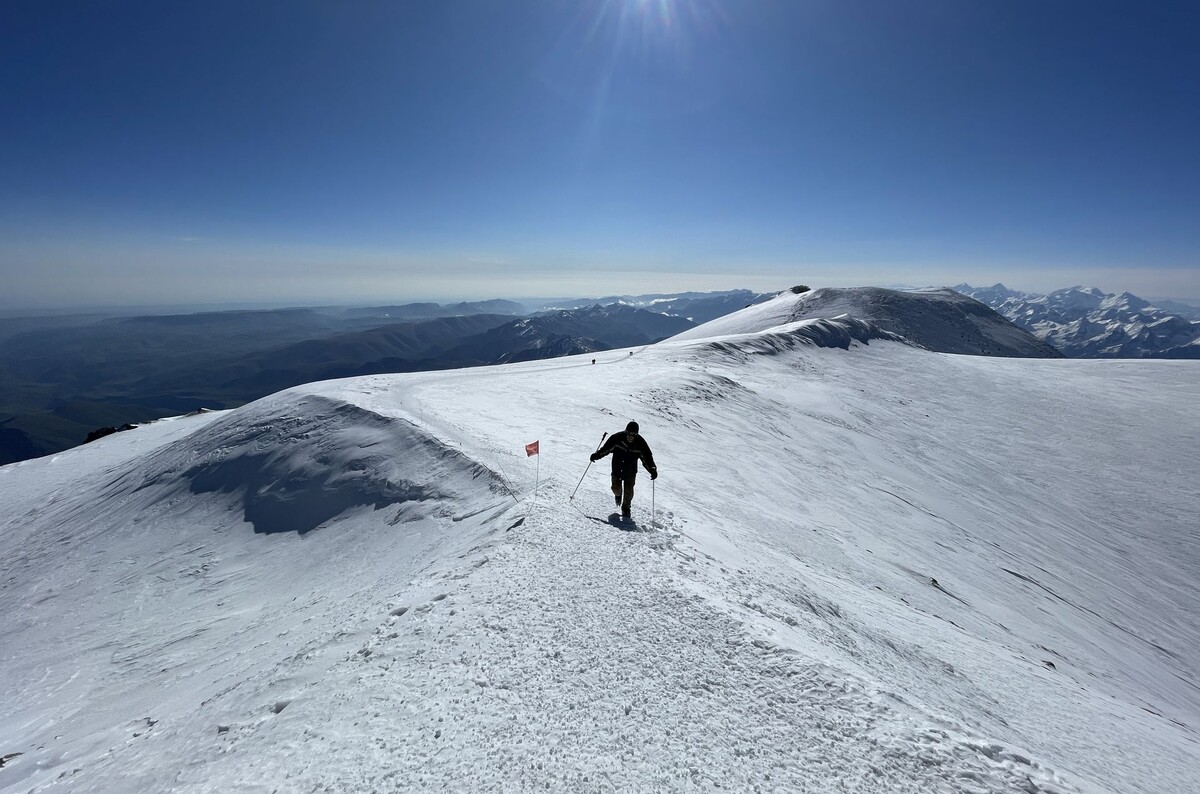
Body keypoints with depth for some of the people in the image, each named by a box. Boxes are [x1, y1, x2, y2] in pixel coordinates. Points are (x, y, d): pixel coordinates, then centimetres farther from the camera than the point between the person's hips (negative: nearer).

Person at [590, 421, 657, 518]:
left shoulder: (640, 443, -17)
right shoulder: (617, 438, -19)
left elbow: (647, 457, -11)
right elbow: (606, 448, -8)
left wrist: (653, 470, -23)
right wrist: (596, 455, -18)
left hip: (631, 471, 0)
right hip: (617, 468, 0)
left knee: (628, 490, -2)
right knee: (616, 487, -2)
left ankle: (626, 507, 24)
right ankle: (618, 494, 37)